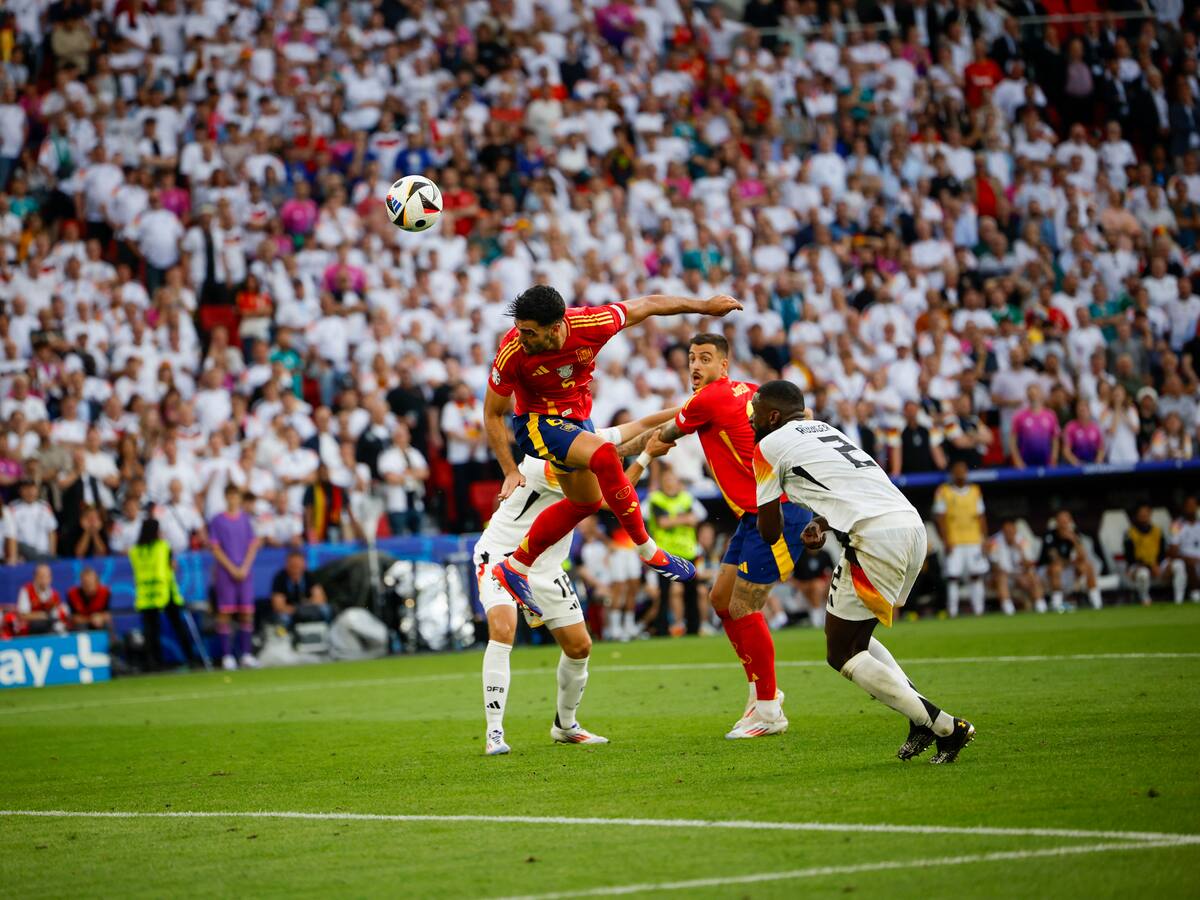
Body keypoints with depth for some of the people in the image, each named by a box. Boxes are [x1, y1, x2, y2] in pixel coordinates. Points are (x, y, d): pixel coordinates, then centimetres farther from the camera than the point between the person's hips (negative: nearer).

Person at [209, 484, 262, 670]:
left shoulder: (245, 519, 11)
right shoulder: (217, 520, 3)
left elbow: (253, 545, 8)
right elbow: (216, 549, -1)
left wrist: (245, 568, -5)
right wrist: (232, 569, -9)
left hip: (245, 572, 3)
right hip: (225, 572, -3)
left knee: (247, 613, -1)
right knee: (225, 613, -5)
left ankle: (247, 655, 3)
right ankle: (227, 656, -4)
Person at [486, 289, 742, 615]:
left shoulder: (591, 324, -27)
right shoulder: (512, 353, -30)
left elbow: (647, 305, -10)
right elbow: (492, 414, -16)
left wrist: (705, 305, -2)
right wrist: (510, 471, -21)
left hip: (577, 418, 6)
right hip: (537, 421, -6)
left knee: (585, 501, 19)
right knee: (604, 456, -29)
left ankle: (515, 568, 30)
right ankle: (648, 551, -16)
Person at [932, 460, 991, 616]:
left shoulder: (975, 491, 13)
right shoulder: (943, 491, 1)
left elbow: (981, 517, 15)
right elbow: (939, 518, -1)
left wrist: (984, 539, 7)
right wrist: (945, 541, -8)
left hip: (974, 541, 4)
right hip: (954, 543, -3)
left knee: (977, 575, 1)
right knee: (953, 577, -6)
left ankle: (979, 610, 6)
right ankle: (952, 613, -3)